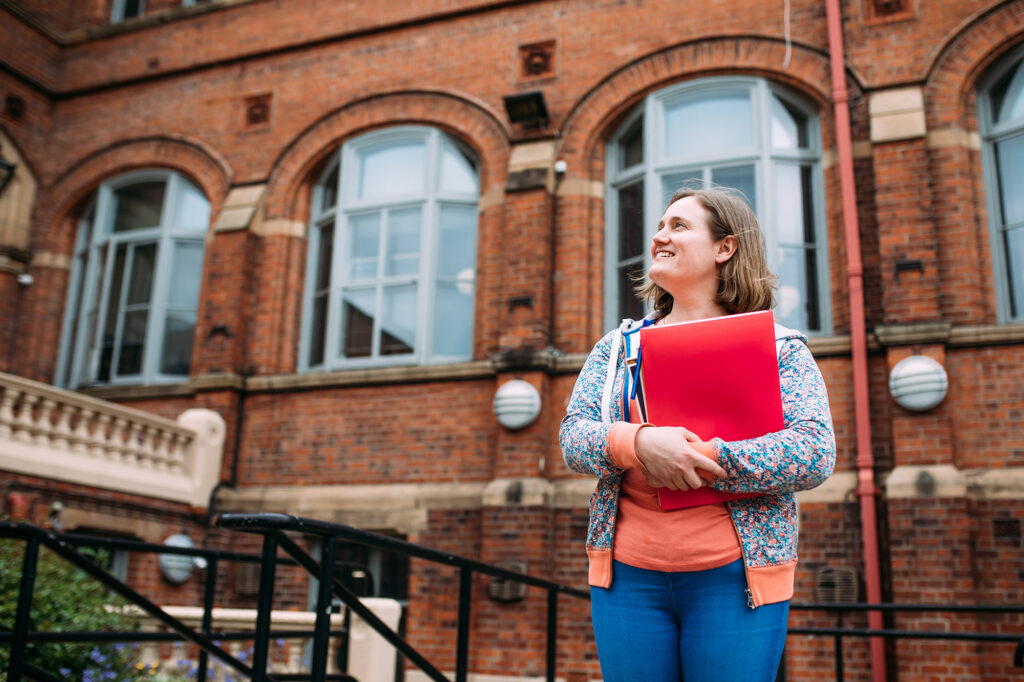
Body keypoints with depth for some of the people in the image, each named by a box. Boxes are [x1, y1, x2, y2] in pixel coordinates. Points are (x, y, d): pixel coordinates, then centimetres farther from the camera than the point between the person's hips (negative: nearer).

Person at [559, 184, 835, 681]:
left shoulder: (779, 347, 4)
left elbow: (815, 454, -9)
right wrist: (639, 443, -20)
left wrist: (699, 459, -20)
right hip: (628, 575, 3)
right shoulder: (617, 345, 13)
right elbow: (573, 437, 2)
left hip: (734, 578, -2)